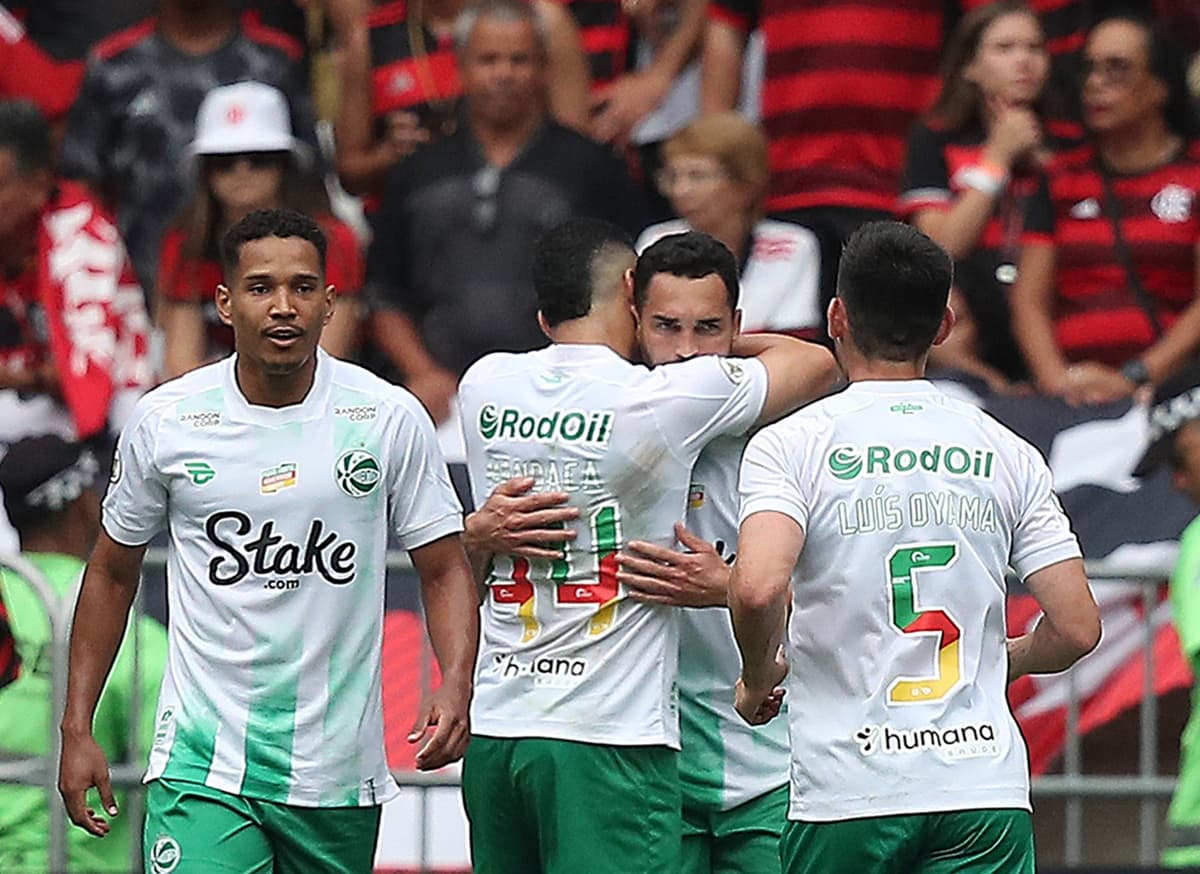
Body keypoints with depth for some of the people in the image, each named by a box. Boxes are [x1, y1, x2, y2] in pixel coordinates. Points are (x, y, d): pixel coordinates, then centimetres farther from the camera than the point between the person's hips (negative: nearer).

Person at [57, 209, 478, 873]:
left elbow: (444, 570, 3)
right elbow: (113, 571, 11)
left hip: (338, 769, 1)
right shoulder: (164, 420, -1)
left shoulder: (390, 418, -2)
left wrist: (455, 689, -15)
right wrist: (77, 730, 7)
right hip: (202, 763, -1)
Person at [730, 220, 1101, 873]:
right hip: (988, 793, 2)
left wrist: (759, 675, 2)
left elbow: (758, 590, -19)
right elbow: (1077, 629, 5)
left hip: (846, 791, -2)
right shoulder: (1007, 453, 8)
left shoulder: (791, 444, -2)